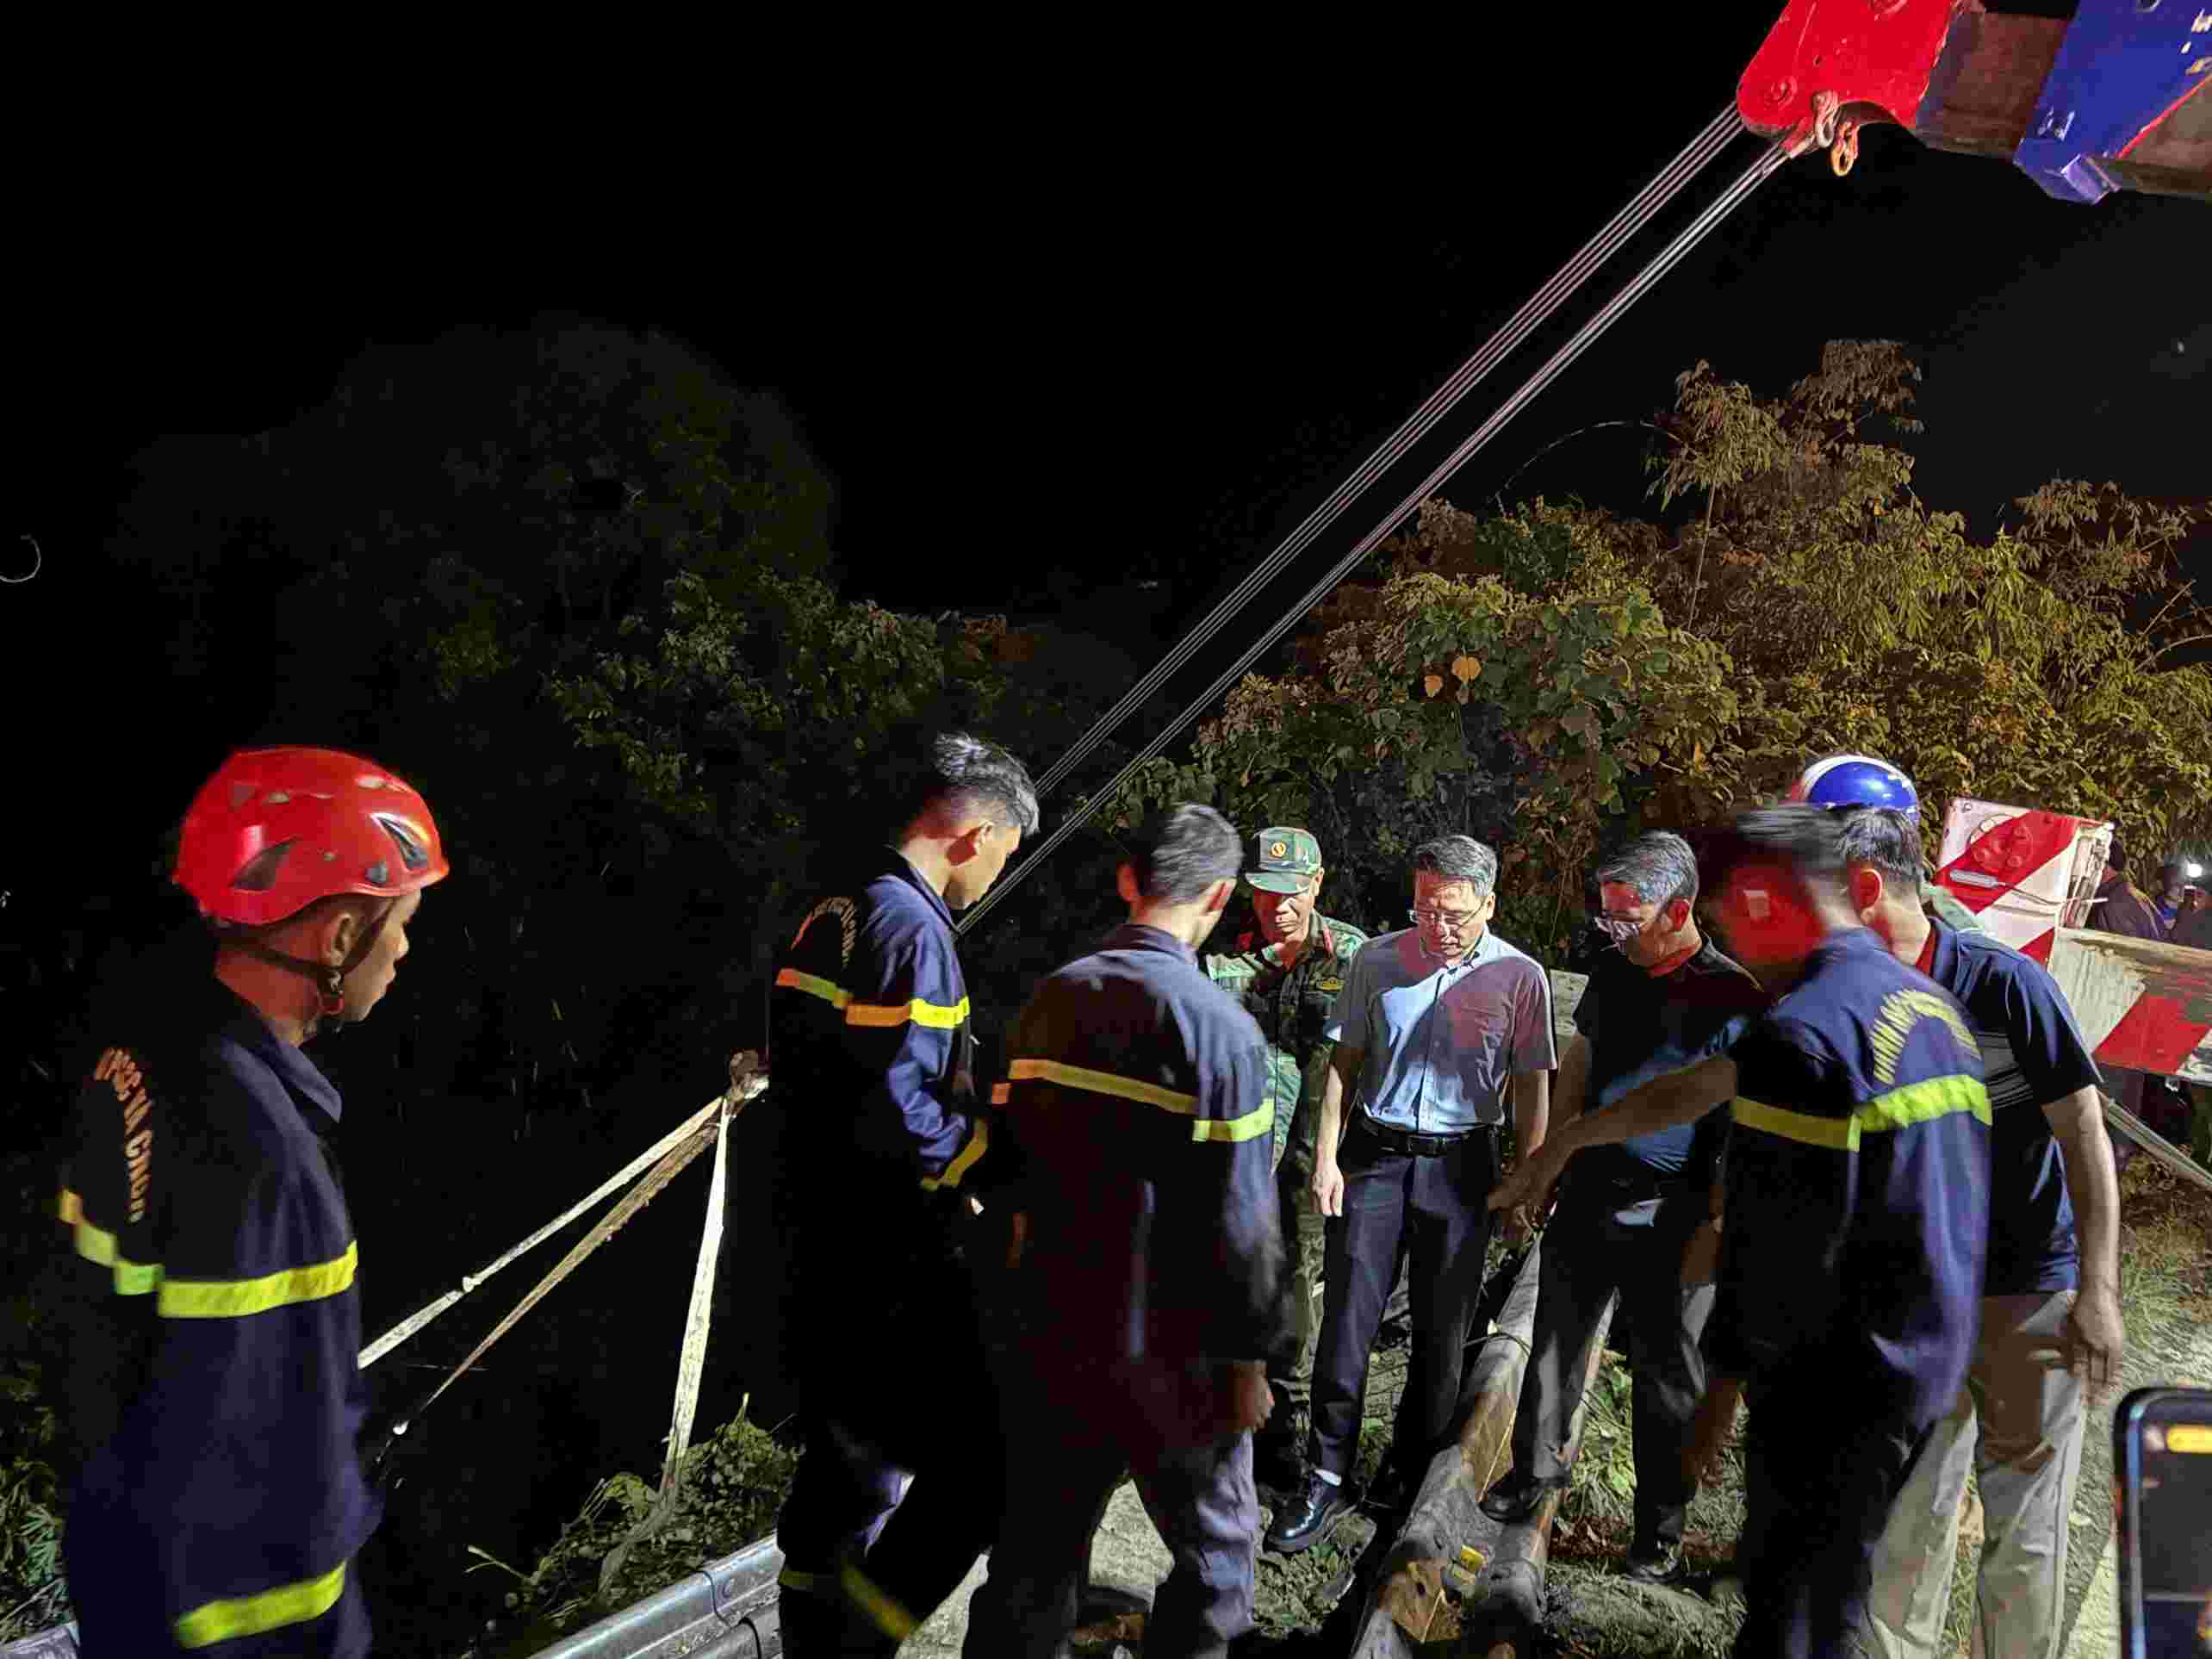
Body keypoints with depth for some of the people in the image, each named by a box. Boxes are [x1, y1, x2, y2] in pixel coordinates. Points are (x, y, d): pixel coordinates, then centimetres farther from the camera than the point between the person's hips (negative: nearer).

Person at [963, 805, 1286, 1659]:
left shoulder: (1049, 1001, 1)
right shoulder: (1216, 1025, -18)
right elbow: (1237, 1215, -18)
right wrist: (1247, 1353, -8)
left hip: (1052, 1329, 6)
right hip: (1168, 1351, -5)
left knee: (1034, 1551, 16)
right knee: (1217, 1546, 14)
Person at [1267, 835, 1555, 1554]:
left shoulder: (1520, 977, -3)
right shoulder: (1379, 960, 0)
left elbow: (1532, 1088, 2)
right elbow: (1344, 1063, 4)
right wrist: (1326, 1158, -1)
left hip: (1460, 1166, 0)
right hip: (1375, 1155, 1)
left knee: (1441, 1332, 10)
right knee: (1347, 1322, -1)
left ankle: (1410, 1471, 28)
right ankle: (1327, 1479, 9)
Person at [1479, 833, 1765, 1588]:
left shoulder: (1732, 997, -14)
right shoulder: (1613, 970, 5)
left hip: (1668, 1218, -5)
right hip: (1588, 1194, 5)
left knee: (1667, 1371, 7)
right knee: (1554, 1341, 15)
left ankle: (1659, 1528, 21)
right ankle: (1537, 1466, 36)